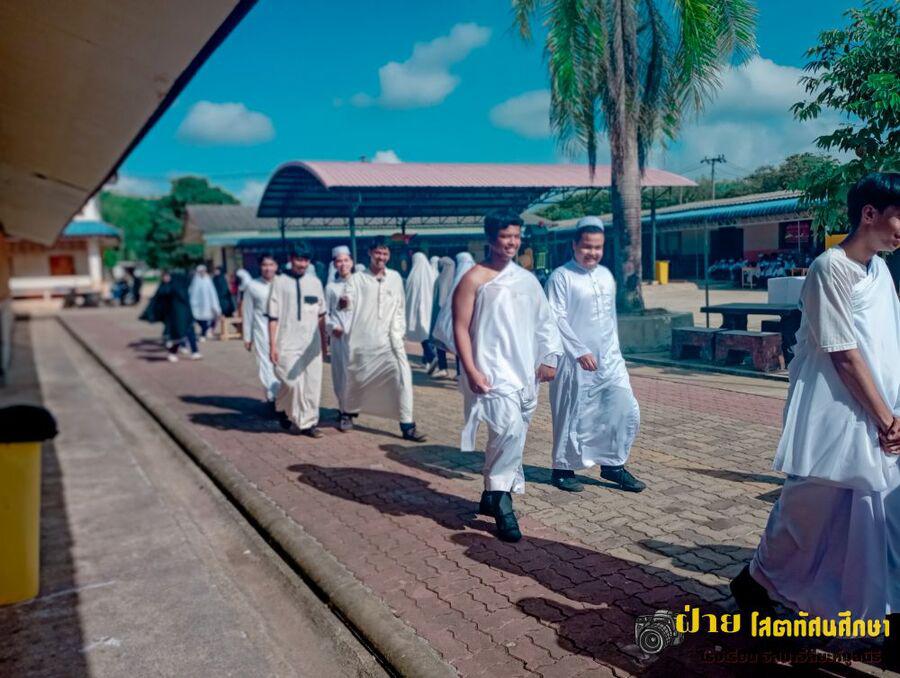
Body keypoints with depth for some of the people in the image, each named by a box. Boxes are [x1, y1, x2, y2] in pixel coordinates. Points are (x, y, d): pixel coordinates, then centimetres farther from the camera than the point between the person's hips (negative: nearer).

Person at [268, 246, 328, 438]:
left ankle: (308, 423, 17)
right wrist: (272, 345, -7)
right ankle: (282, 406, 23)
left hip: (312, 342, 4)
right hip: (288, 342, -4)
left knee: (313, 383, 5)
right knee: (293, 382, -8)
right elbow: (273, 316, -4)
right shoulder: (280, 282, -4)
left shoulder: (315, 282, 7)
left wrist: (323, 340, 14)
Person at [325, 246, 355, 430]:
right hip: (338, 335, 1)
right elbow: (325, 313, 10)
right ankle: (344, 411, 9)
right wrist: (331, 327, -7)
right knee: (341, 373, 0)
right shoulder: (331, 287, 10)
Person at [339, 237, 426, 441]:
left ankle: (407, 425, -6)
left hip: (389, 339, 2)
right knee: (357, 378, 11)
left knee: (402, 376, -12)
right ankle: (349, 412, 39)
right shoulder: (357, 278, -2)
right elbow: (348, 302, -16)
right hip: (362, 340, -1)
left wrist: (399, 332, 8)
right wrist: (344, 303, -39)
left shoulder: (395, 277, 7)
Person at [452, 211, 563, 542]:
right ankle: (501, 502, -8)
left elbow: (545, 321, 17)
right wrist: (471, 371, -16)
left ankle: (491, 495, 30)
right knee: (509, 428, -23)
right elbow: (460, 328, -9)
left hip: (525, 371, 7)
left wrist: (549, 357, 6)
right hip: (493, 371, -7)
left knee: (513, 434, 12)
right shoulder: (475, 279, -5)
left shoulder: (527, 279, 13)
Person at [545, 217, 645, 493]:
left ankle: (613, 464, 21)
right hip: (575, 361, -6)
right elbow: (557, 319, -15)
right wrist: (581, 351, -19)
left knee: (627, 411, 4)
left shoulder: (606, 275, 12)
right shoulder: (561, 276, -9)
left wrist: (615, 350, 17)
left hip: (609, 359, 7)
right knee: (572, 415, 3)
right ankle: (563, 468, 22)